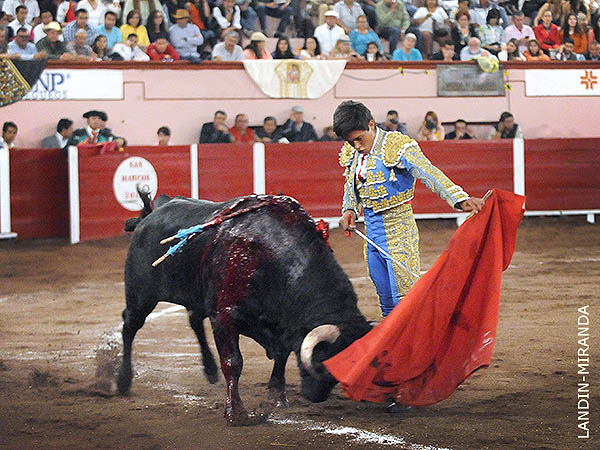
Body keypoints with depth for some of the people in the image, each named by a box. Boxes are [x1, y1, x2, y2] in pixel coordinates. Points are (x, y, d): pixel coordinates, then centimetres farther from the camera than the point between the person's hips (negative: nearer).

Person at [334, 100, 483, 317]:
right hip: (372, 232, 7)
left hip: (398, 230, -7)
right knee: (387, 302, 12)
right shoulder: (352, 154, 7)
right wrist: (349, 211, 0)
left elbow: (429, 174, -25)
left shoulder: (397, 147, -15)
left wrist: (460, 199, -37)